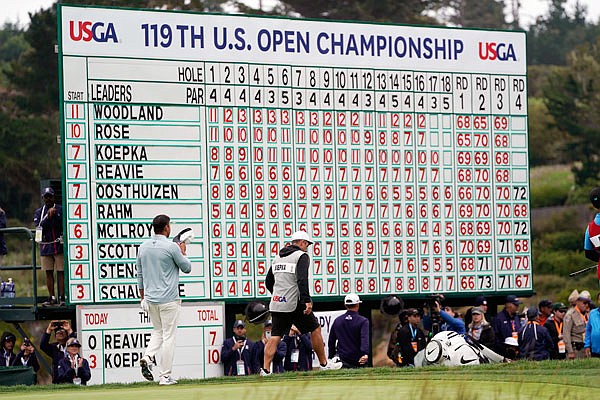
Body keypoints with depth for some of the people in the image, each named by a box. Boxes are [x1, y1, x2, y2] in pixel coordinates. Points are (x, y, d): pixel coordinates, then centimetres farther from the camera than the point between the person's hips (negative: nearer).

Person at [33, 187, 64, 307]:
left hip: (59, 246, -3)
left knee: (61, 272, -4)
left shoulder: (61, 210, 4)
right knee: (49, 273, 5)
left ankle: (62, 297, -4)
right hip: (45, 246, 3)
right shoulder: (39, 212, 11)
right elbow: (39, 226, -6)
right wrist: (48, 216, -14)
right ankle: (51, 298, 9)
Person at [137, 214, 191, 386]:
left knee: (157, 332, 20)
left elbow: (140, 274, 13)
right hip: (168, 299, -6)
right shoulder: (171, 247, -11)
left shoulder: (143, 247, 7)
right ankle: (165, 376, -1)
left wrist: (143, 297, 20)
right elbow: (187, 268, -1)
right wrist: (182, 252, 15)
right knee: (168, 336, 0)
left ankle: (147, 358, -6)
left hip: (150, 299, 6)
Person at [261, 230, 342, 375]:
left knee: (275, 336, 1)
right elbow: (302, 280, -20)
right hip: (294, 304, -6)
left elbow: (268, 282, 21)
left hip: (276, 303, 6)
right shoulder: (302, 256, -5)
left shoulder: (278, 258, 17)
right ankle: (324, 363, 15)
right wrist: (307, 300, -25)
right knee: (315, 329, 9)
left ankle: (265, 369, -12)